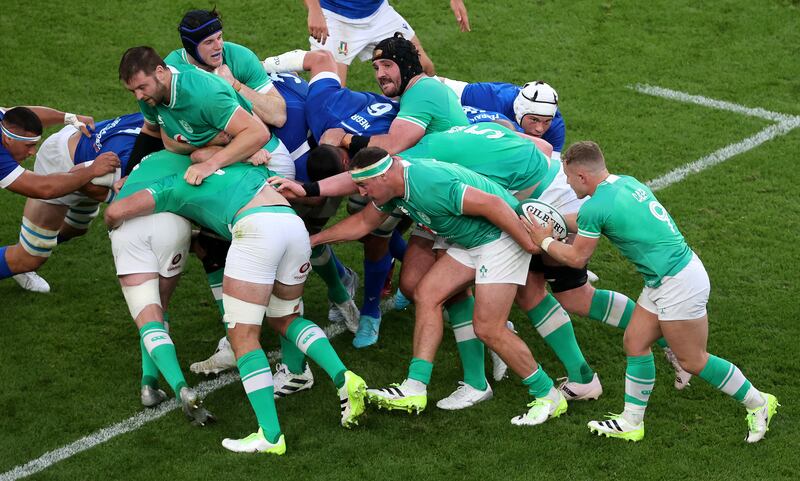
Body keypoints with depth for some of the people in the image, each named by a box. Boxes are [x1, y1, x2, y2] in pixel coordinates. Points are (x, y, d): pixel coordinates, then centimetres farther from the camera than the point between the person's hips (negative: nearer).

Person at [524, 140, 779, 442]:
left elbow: (576, 258, -5)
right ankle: (631, 423, 21)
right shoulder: (627, 182, 7)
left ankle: (758, 403, 19)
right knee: (635, 343, 13)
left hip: (678, 284, -10)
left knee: (693, 361, 5)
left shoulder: (595, 207, -19)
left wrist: (544, 241, 10)